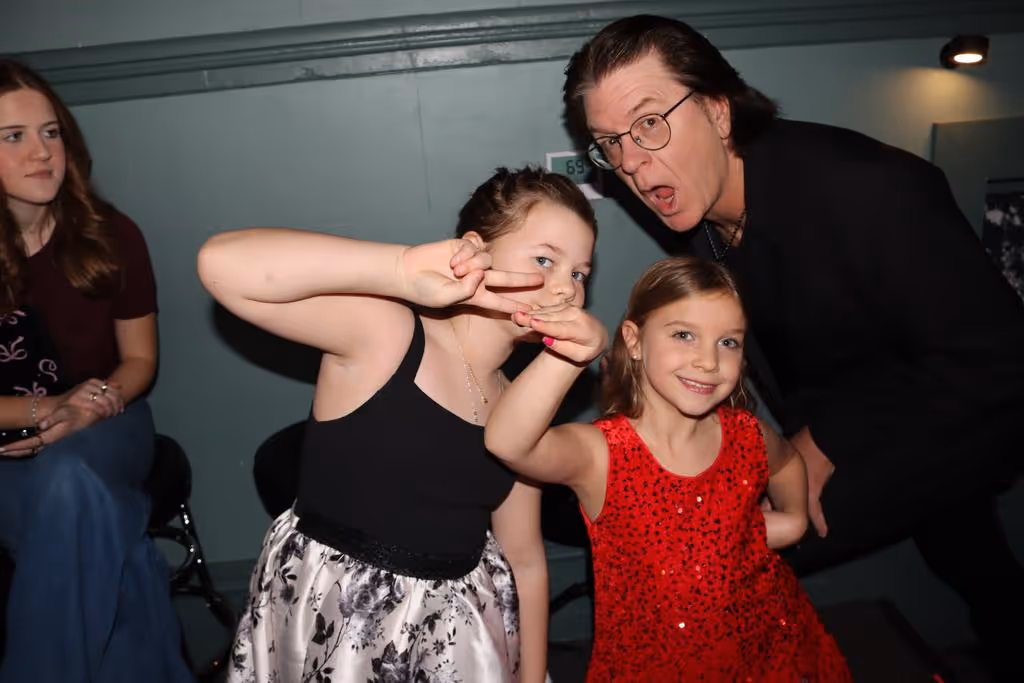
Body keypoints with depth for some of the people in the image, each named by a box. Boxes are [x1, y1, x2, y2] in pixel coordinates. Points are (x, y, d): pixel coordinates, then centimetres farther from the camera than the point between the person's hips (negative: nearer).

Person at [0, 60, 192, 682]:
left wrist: (80, 418, -17)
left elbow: (140, 360, 1)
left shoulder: (110, 235, -7)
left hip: (104, 425, 1)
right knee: (94, 524, -33)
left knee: (64, 478, -35)